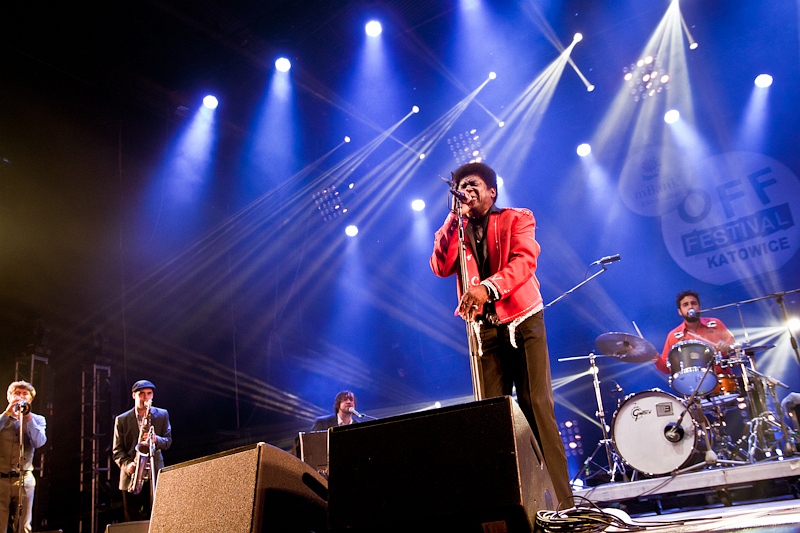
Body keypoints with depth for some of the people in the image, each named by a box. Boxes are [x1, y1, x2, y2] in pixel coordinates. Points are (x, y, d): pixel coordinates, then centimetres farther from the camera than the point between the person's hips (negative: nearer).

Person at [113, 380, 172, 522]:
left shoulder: (162, 415, 8)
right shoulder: (122, 420, 6)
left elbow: (168, 441, 7)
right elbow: (117, 450, 4)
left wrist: (156, 439, -16)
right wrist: (127, 464, -15)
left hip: (154, 474, 0)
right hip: (131, 475, 0)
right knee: (131, 520, 3)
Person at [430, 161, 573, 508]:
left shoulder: (517, 218, 7)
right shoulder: (454, 231, 16)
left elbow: (525, 260, -12)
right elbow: (441, 268, -2)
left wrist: (488, 287, -29)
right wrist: (456, 218, -5)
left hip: (524, 322, -3)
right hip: (485, 329, 3)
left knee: (537, 407, -9)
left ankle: (560, 501, -7)